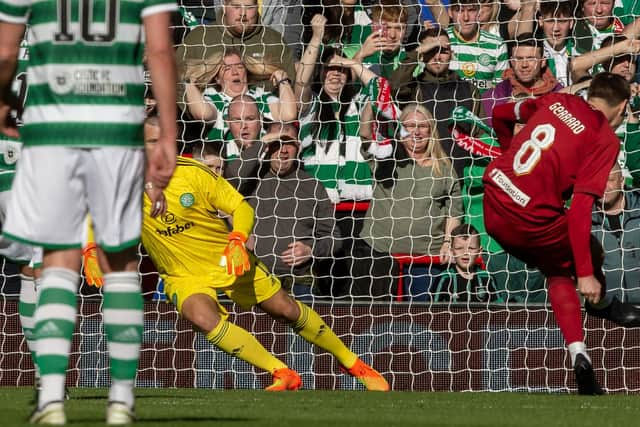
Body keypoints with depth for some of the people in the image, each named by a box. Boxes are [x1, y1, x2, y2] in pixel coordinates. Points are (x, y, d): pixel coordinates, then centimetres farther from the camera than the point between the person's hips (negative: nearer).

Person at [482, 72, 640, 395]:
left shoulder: (559, 101, 8)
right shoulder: (605, 139, -9)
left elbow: (501, 114, 22)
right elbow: (580, 207, -17)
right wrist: (586, 274, -14)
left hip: (493, 210, 6)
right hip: (531, 221, -6)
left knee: (558, 273, 24)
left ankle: (578, 354, 12)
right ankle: (601, 306, 50)